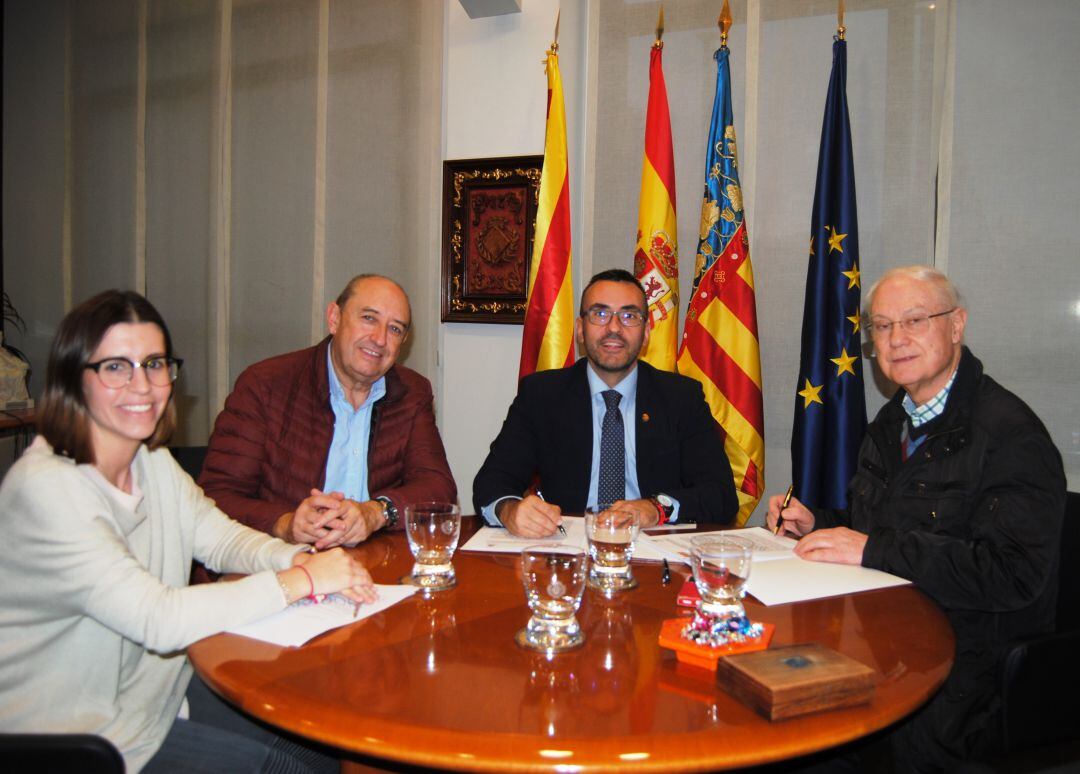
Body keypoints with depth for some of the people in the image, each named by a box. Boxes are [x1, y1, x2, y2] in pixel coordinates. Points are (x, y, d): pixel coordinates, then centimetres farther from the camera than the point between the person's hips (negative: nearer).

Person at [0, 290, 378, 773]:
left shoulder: (151, 460, 1)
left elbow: (219, 537, 3)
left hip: (161, 686, 7)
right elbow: (157, 619, -32)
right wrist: (302, 580, -28)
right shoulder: (45, 489, -27)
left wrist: (296, 558, -19)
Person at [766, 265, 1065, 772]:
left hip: (967, 661, -7)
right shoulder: (891, 423, 13)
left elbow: (1014, 575, -22)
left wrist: (873, 549, -23)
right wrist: (817, 523, 3)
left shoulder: (1010, 434, -13)